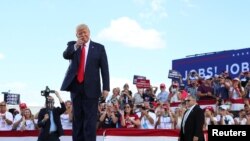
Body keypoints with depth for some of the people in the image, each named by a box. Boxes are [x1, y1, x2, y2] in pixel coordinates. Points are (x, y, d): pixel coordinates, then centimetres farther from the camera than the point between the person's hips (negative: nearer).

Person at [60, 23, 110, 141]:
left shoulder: (99, 47, 5)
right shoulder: (72, 45, 11)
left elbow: (104, 69, 0)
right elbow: (65, 55, -10)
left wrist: (106, 87, -7)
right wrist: (75, 46, -26)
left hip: (91, 87, -3)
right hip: (76, 86, 3)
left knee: (90, 118, -4)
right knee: (77, 118, 7)